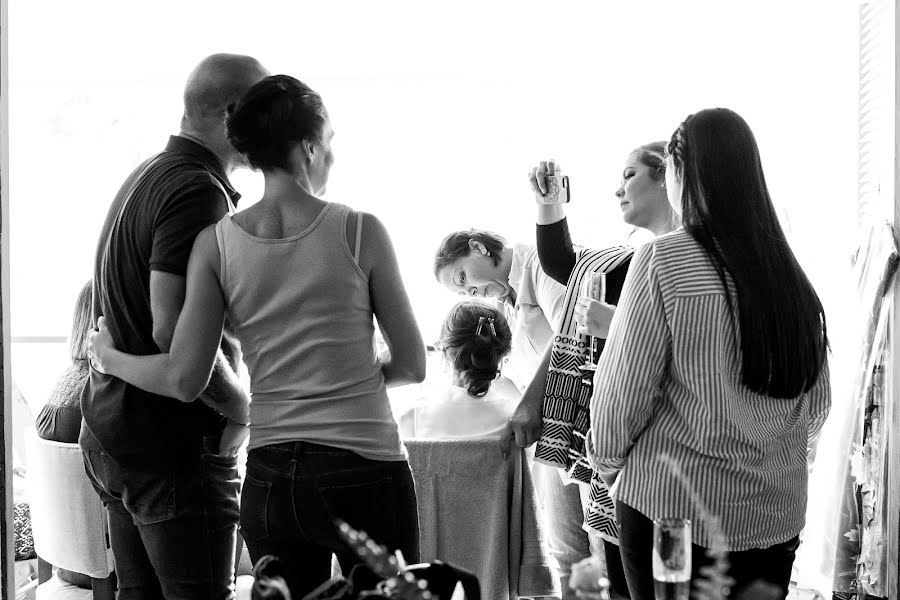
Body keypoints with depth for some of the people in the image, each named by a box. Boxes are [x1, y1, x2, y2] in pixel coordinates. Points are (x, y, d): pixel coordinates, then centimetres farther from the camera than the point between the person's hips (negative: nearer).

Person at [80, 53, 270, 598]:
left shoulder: (146, 176, 14)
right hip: (175, 450, -10)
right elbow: (173, 329, -27)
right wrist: (242, 408, -13)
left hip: (112, 438, 10)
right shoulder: (198, 191, -18)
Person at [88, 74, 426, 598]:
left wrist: (109, 357, 14)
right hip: (365, 473, -3)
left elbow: (185, 380, -4)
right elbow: (413, 366, -1)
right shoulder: (361, 231, -7)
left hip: (270, 477, 3)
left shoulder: (216, 243, -1)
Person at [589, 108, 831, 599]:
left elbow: (621, 394, -11)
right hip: (779, 513, 5)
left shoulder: (663, 262, -13)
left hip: (674, 505, -4)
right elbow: (817, 403, 8)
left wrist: (609, 466, 7)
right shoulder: (790, 272, 2)